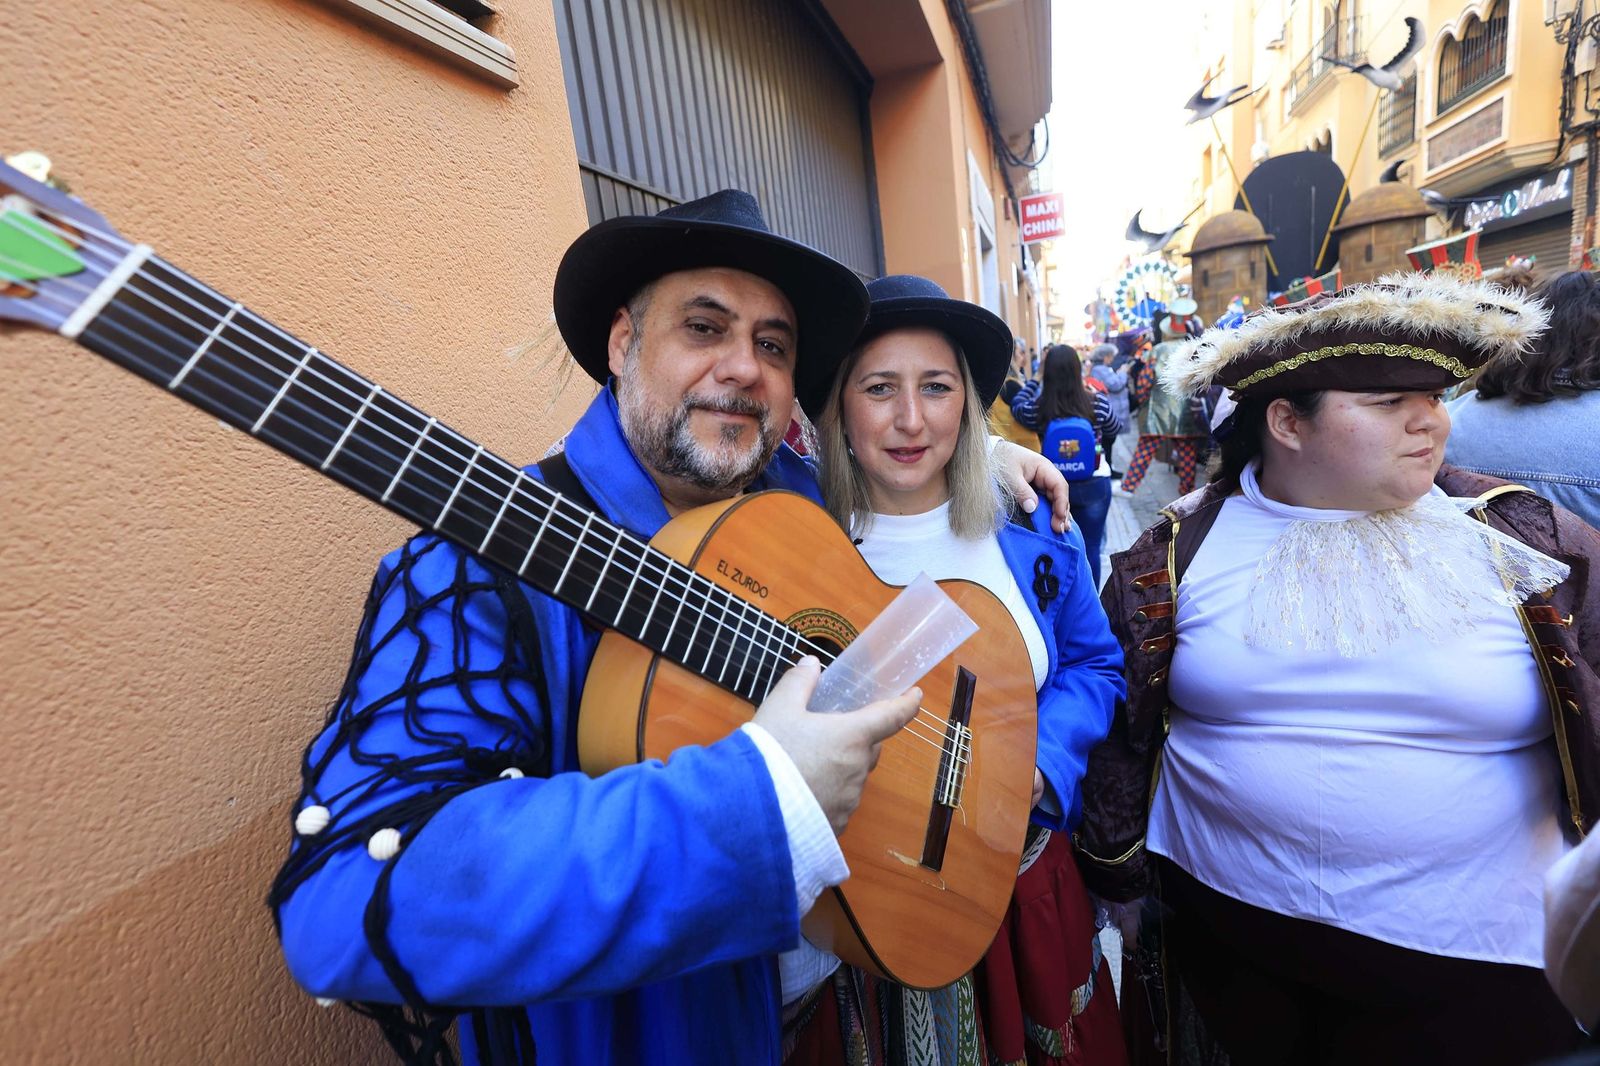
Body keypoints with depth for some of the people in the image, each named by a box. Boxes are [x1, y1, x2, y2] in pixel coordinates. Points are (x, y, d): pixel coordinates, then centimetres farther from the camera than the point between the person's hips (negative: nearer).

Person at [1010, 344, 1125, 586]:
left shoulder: (1037, 409, -14)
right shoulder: (1098, 403, -12)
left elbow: (1016, 406, 11)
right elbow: (1115, 430, 9)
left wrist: (1036, 379, 14)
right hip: (1094, 485, 0)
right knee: (1090, 549, 11)